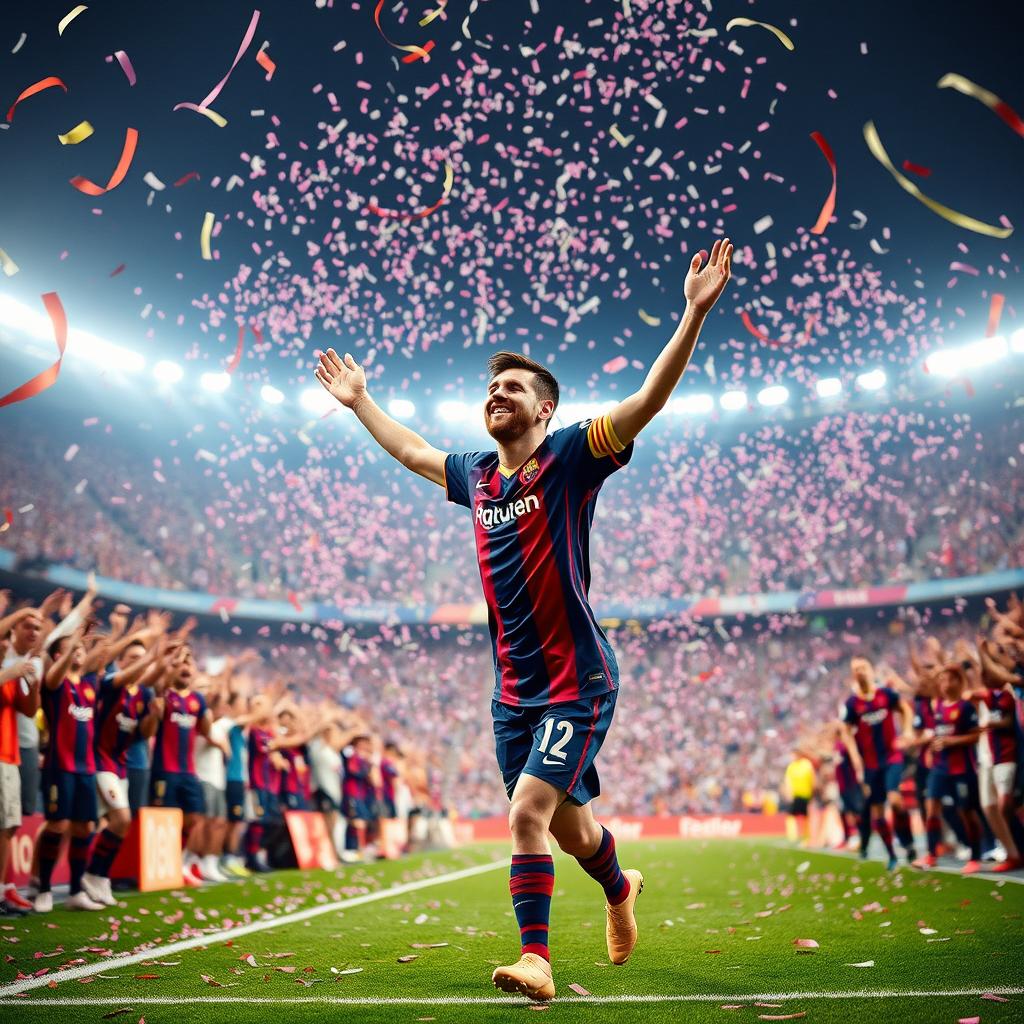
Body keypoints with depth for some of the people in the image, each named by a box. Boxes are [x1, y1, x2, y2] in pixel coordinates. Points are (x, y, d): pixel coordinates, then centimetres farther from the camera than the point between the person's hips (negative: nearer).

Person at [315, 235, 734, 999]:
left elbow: (647, 401, -21)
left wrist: (695, 314, -30)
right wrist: (359, 400, 36)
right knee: (565, 822, 16)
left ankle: (535, 959, -4)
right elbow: (413, 452, 28)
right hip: (515, 687, 6)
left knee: (527, 813, -15)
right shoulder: (476, 476, 8)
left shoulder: (570, 460, -10)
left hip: (578, 683, -6)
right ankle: (620, 888, 45)